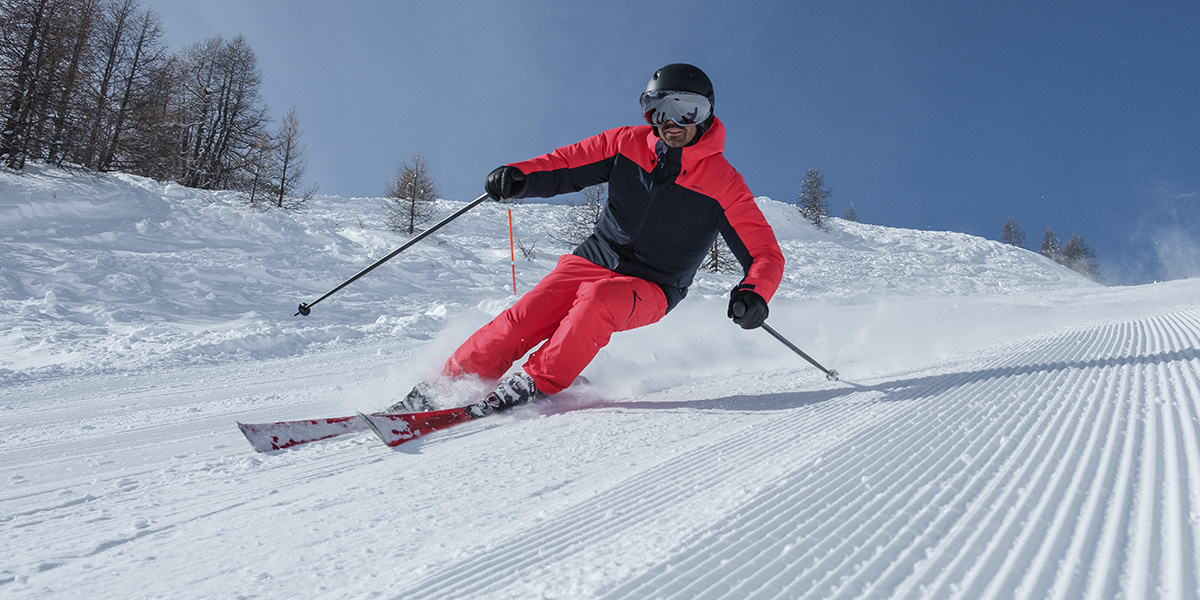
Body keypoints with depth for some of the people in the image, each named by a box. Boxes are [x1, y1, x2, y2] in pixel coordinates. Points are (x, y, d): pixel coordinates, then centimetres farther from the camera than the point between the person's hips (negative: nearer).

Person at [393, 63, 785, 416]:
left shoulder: (723, 183, -10)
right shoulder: (628, 143, -1)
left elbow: (766, 255, -9)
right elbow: (565, 166, 4)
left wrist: (754, 292, -32)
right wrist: (519, 176, -17)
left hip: (649, 290, -2)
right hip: (592, 261, 3)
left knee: (598, 300, -36)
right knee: (524, 319, -19)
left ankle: (534, 384, -24)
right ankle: (447, 383, -7)